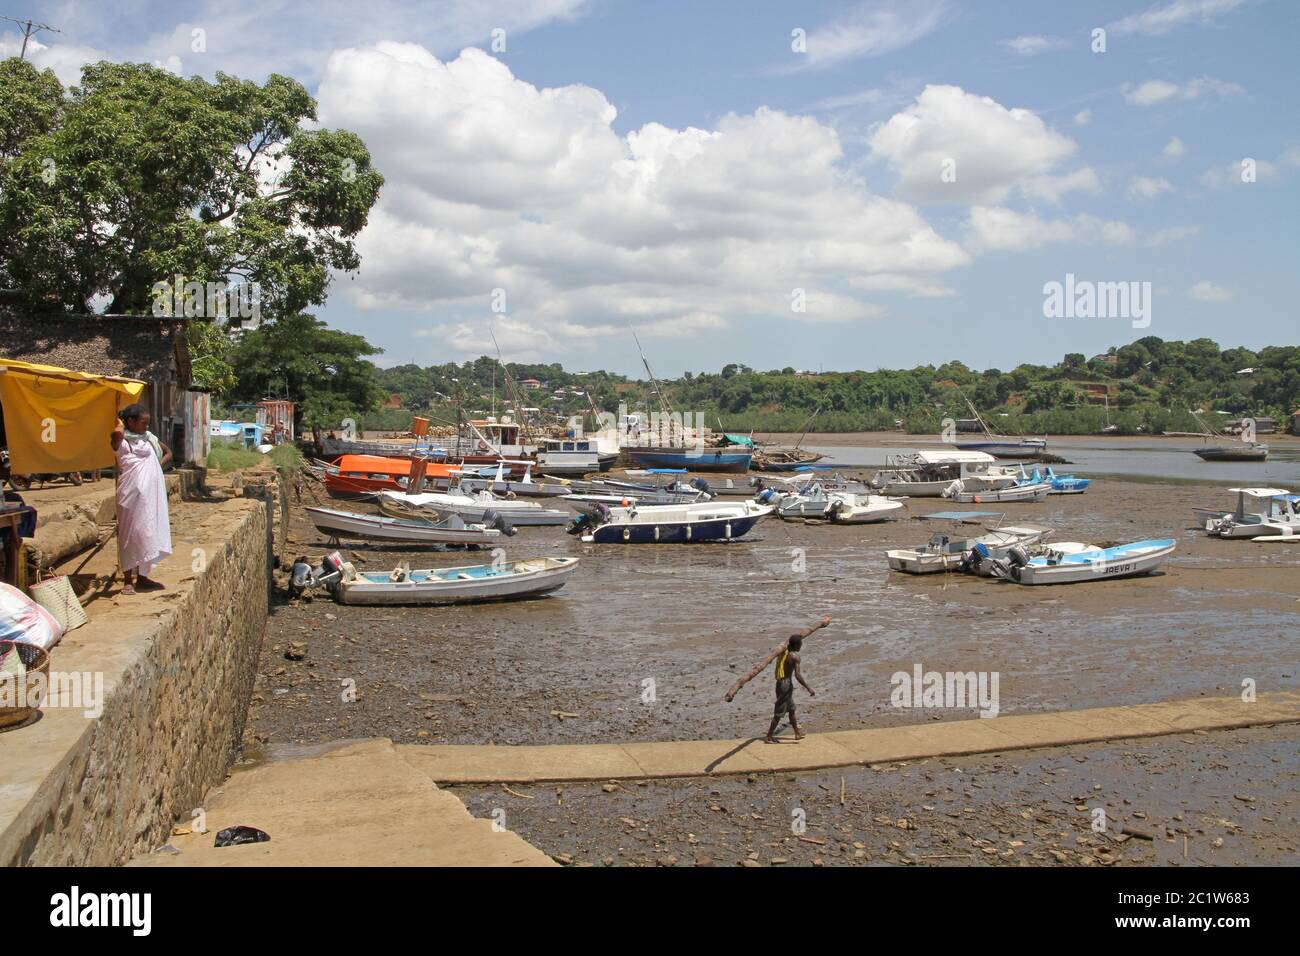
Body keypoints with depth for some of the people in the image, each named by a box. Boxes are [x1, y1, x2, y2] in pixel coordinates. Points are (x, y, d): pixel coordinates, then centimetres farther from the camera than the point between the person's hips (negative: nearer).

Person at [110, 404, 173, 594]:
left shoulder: (149, 438, 12)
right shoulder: (122, 441, -8)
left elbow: (168, 452, 27)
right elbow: (116, 435, -34)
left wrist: (159, 463, 6)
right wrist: (120, 423, -12)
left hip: (151, 493, 7)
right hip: (132, 492, -7)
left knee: (148, 533, 11)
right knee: (130, 534, -2)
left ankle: (142, 577, 21)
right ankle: (128, 580, 4)